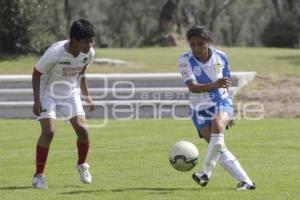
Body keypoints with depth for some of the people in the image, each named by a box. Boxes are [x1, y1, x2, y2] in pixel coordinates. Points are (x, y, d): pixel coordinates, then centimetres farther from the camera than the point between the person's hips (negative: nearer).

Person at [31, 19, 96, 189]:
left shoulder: (89, 53, -14)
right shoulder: (55, 52, -31)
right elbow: (36, 73, -17)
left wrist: (87, 96, 6)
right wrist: (37, 100, -19)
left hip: (70, 92, 4)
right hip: (48, 92, -4)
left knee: (82, 129, -10)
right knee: (49, 131, -19)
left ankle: (82, 165, 18)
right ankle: (39, 175, -6)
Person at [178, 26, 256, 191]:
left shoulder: (221, 57, -6)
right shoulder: (185, 60, -14)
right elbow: (192, 87, -27)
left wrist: (229, 112, 17)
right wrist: (214, 85, -45)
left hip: (221, 102, 0)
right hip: (200, 107, 0)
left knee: (218, 123, -34)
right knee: (218, 147, -14)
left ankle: (206, 172, -33)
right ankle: (245, 181, -7)